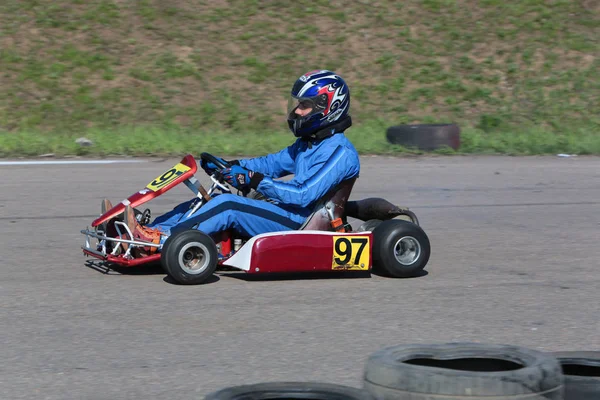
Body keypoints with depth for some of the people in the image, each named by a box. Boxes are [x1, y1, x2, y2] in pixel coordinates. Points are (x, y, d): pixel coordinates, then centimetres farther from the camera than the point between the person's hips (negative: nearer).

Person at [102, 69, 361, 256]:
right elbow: (272, 163, 21)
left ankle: (158, 241, -33)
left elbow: (304, 196, -22)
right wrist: (229, 166, 5)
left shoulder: (340, 152, -12)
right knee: (208, 201, -4)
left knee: (227, 205, -27)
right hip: (280, 213, 9)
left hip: (300, 224, -9)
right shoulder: (308, 143, 20)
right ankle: (146, 231, -17)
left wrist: (254, 181, -25)